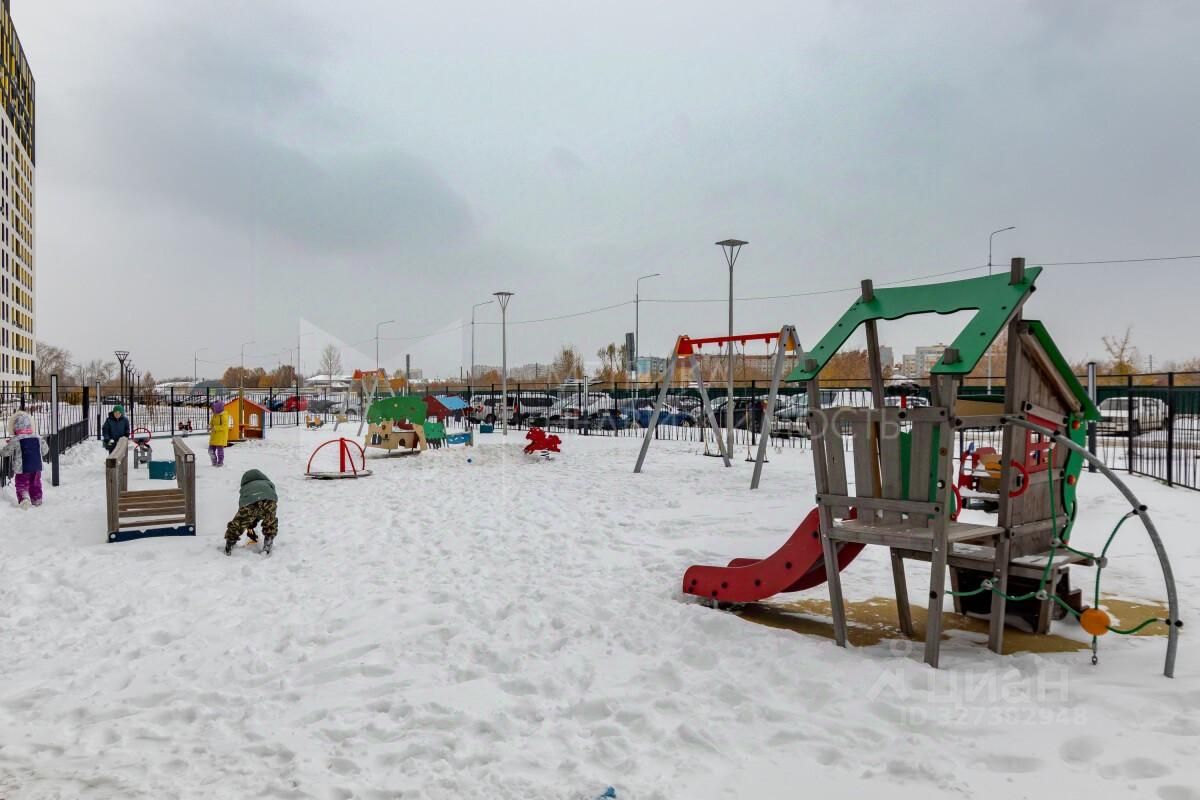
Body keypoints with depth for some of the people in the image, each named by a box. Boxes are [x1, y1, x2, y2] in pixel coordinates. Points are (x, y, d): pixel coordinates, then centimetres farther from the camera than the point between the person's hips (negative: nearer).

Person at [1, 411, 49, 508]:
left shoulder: (15, 440, -14)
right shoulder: (38, 438, -2)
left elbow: (5, 452, -4)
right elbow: (44, 451, 9)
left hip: (22, 468, -4)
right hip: (36, 467, 4)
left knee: (22, 484, 6)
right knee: (35, 484, 17)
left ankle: (24, 498, -17)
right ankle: (37, 500, 23)